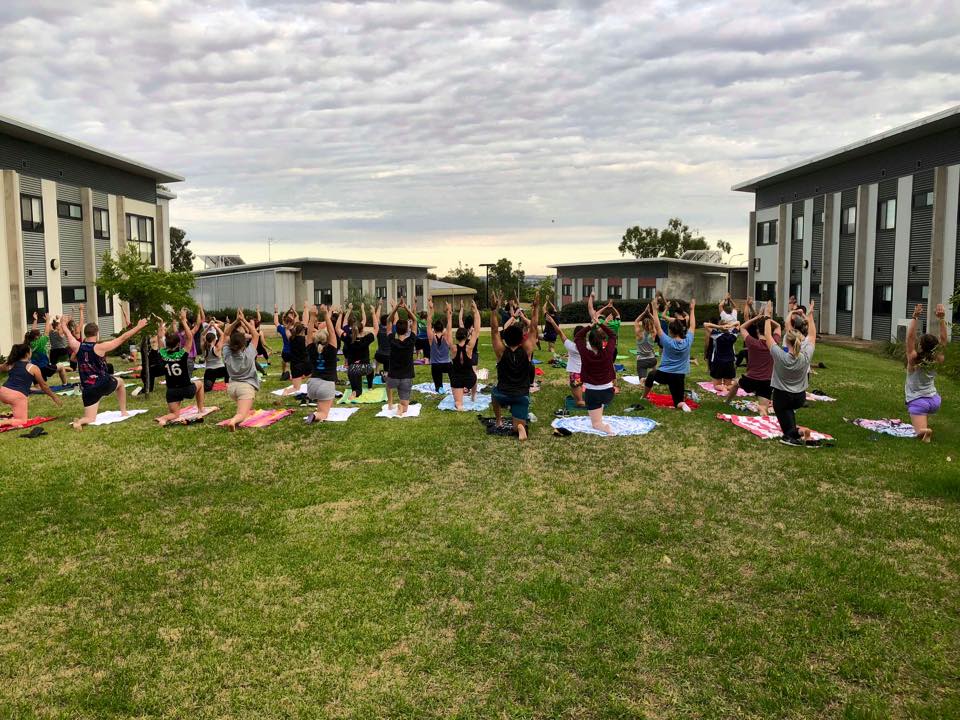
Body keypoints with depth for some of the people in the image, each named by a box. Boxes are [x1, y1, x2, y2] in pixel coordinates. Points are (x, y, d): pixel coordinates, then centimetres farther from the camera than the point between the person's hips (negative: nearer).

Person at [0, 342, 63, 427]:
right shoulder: (33, 368, 4)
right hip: (18, 396, -5)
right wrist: (54, 397, 21)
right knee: (22, 421, 3)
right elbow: (43, 386, 11)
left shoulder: (10, 364, 14)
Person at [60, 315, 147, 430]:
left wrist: (63, 324, 38)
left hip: (88, 390, 3)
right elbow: (123, 338, -13)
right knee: (120, 383, 34)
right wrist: (139, 326, -7)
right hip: (105, 384, -2)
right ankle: (124, 411, 33)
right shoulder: (100, 347, -14)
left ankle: (79, 422, -30)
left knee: (90, 419, 6)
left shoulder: (77, 347, -3)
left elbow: (68, 334, 18)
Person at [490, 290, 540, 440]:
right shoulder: (526, 350, -7)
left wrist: (493, 309, -16)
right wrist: (536, 307, -3)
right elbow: (534, 327, -3)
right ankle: (520, 426, -31)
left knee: (495, 393, 37)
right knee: (517, 426, 4)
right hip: (522, 396, 0)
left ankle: (498, 420, 28)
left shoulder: (501, 351, -9)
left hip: (503, 395, 1)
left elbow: (494, 330, -10)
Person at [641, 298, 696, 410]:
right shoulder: (688, 341, -8)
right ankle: (682, 404, -28)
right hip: (679, 377, 2)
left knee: (651, 374, 33)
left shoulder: (667, 342, -15)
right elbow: (692, 326, 5)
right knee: (678, 401, 8)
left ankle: (643, 397, 45)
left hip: (663, 375, -1)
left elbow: (658, 327, -10)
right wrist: (692, 309, 13)